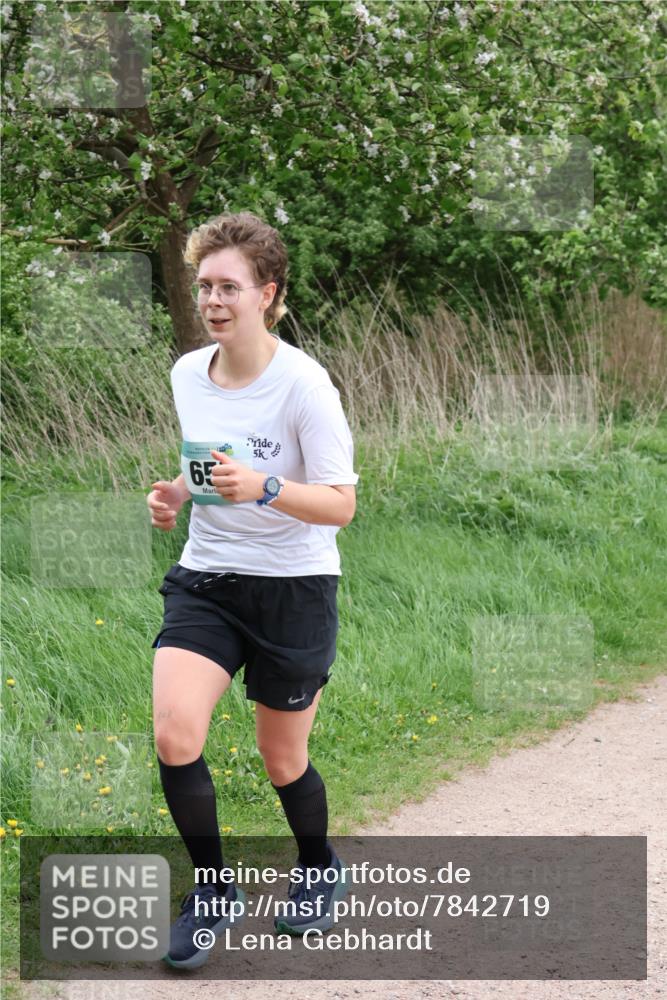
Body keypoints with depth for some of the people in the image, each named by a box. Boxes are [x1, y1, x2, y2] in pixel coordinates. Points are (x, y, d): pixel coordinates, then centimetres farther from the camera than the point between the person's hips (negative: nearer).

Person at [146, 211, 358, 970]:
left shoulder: (302, 383, -17)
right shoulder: (186, 374, 1)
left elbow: (341, 505, -17)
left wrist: (263, 488, -33)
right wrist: (175, 495, -2)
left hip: (294, 586, -4)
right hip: (205, 580, 4)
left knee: (282, 761, 9)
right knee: (173, 733, -18)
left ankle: (320, 870, 42)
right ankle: (212, 891, 3)